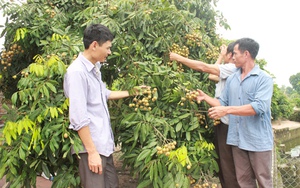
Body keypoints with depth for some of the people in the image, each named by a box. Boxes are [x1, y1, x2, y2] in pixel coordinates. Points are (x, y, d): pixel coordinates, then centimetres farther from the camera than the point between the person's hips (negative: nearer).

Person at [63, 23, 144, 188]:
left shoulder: (94, 68, 10)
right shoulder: (77, 71, -19)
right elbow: (78, 117, -23)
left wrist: (131, 92, 28)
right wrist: (92, 151, -21)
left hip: (104, 143, 9)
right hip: (91, 146, -9)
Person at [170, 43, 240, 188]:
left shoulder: (232, 68, -15)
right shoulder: (229, 70, 15)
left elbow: (203, 67, -21)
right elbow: (211, 75, 20)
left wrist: (178, 58, -15)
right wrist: (220, 57, 21)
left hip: (227, 122, -10)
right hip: (221, 120, 10)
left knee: (227, 162, -5)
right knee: (221, 160, 17)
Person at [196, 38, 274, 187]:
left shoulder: (264, 78, -10)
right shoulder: (231, 79, 11)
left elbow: (259, 107, -22)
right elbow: (223, 103, 16)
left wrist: (227, 110, -26)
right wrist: (205, 97, 5)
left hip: (258, 140, -6)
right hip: (237, 139, 6)